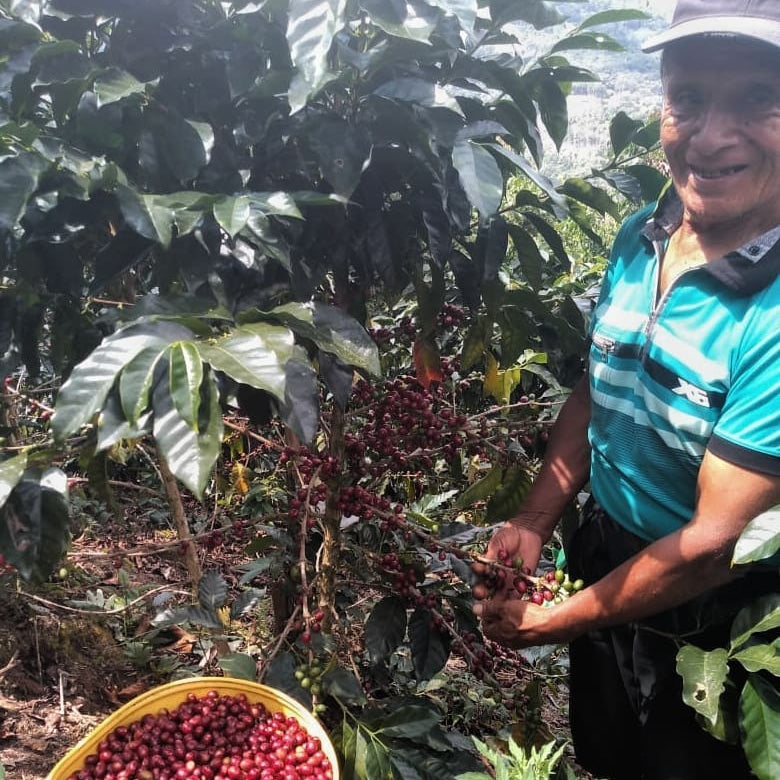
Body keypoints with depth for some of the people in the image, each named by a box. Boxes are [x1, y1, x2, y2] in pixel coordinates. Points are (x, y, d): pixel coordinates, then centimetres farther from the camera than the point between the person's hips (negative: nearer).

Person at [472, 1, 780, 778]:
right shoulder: (641, 237, -10)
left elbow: (716, 542, -26)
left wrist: (554, 622, -15)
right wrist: (534, 520, -3)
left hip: (712, 624, -5)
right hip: (604, 561, 6)